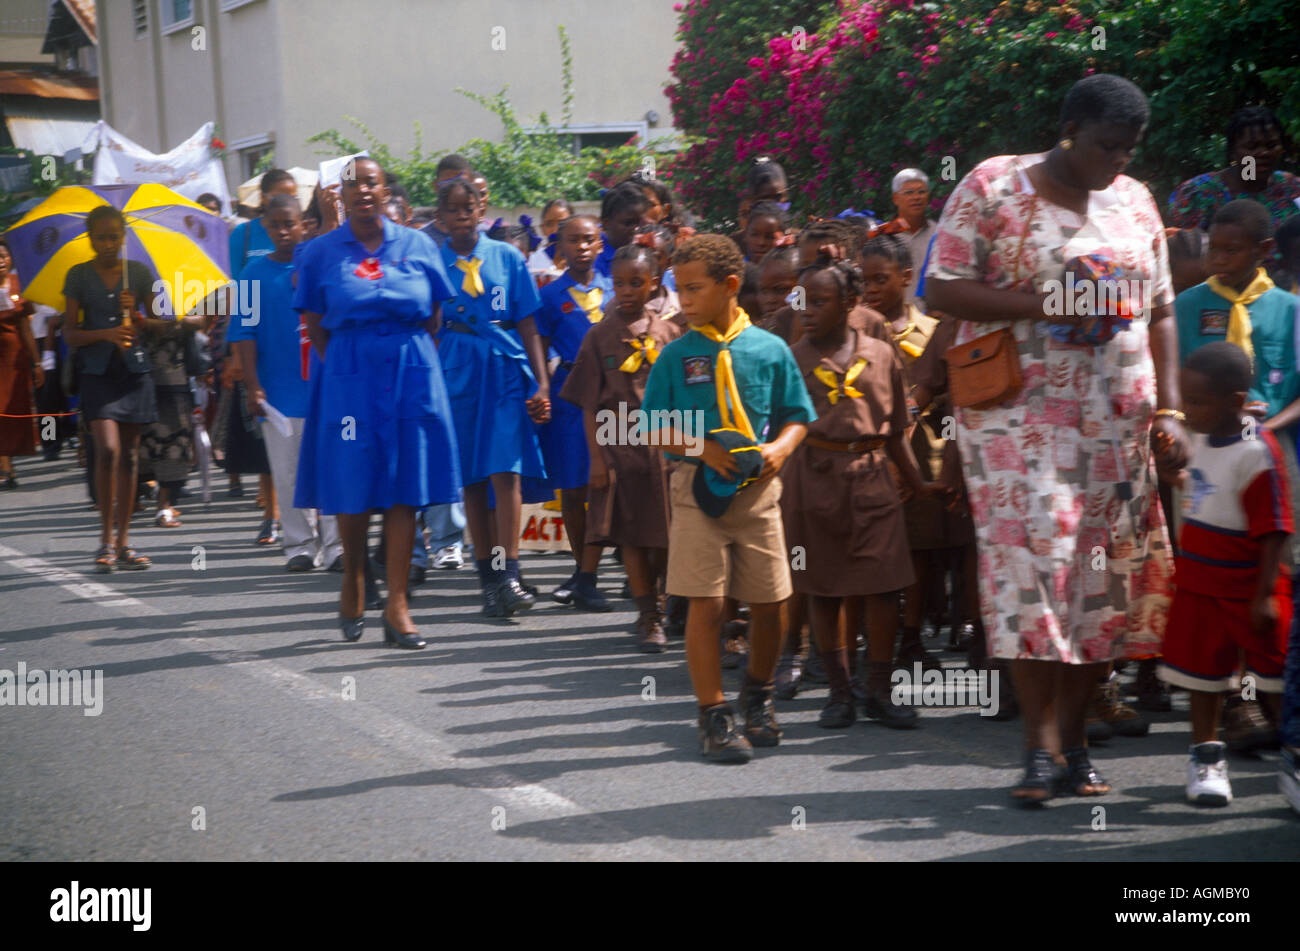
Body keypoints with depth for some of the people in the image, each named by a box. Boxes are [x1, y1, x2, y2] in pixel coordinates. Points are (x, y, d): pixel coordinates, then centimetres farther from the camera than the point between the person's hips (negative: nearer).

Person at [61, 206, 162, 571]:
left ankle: (123, 541, 11)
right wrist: (106, 334, -16)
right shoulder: (79, 275, 2)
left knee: (129, 455, 5)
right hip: (98, 372, -2)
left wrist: (137, 315, -9)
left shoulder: (139, 272, 7)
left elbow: (158, 324, 11)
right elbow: (70, 332, 0)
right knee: (108, 449, -16)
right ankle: (107, 538, -7)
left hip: (134, 370, 2)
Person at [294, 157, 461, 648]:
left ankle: (397, 605, 1)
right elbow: (313, 323, 6)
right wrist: (341, 364, -1)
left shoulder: (416, 246, 6)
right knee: (352, 488, 1)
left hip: (409, 372, 1)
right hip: (348, 376, -1)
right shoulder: (321, 252, 4)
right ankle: (353, 585, 24)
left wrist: (410, 357, 2)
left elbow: (435, 314, 9)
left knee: (403, 488, -1)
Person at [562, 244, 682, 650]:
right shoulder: (600, 336, 1)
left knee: (666, 537, 4)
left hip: (664, 445, 1)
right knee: (632, 535, -2)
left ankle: (653, 609, 22)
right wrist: (596, 458, -5)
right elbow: (590, 406, 1)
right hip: (619, 445, -1)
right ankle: (648, 617, 5)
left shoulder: (669, 334, 4)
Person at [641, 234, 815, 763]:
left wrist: (780, 447, -12)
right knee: (705, 603, -4)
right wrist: (703, 448, -14)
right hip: (699, 486, -1)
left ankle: (758, 693, 31)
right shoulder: (676, 355, 1)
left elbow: (797, 415, 7)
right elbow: (656, 429, 1)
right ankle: (713, 715, 5)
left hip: (758, 487, 1)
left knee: (769, 601, 6)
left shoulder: (769, 350, 2)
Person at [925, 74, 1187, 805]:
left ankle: (1074, 737, 12)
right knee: (1033, 561, -13)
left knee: (1107, 575, 2)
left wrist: (1169, 409, 5)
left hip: (1119, 419, 5)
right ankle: (1042, 746, -9)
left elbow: (1161, 311, 15)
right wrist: (1040, 305, -19)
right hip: (1019, 410, -5)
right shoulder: (992, 188, -2)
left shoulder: (1135, 201, 13)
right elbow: (943, 290, -7)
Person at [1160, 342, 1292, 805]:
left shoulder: (1258, 454, -22)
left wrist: (1264, 595, -22)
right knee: (1202, 669, 11)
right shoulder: (1202, 439, 2)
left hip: (1247, 589, -7)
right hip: (1199, 583, 7)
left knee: (1274, 673, 4)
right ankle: (1206, 755, 21)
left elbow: (1273, 532, -21)